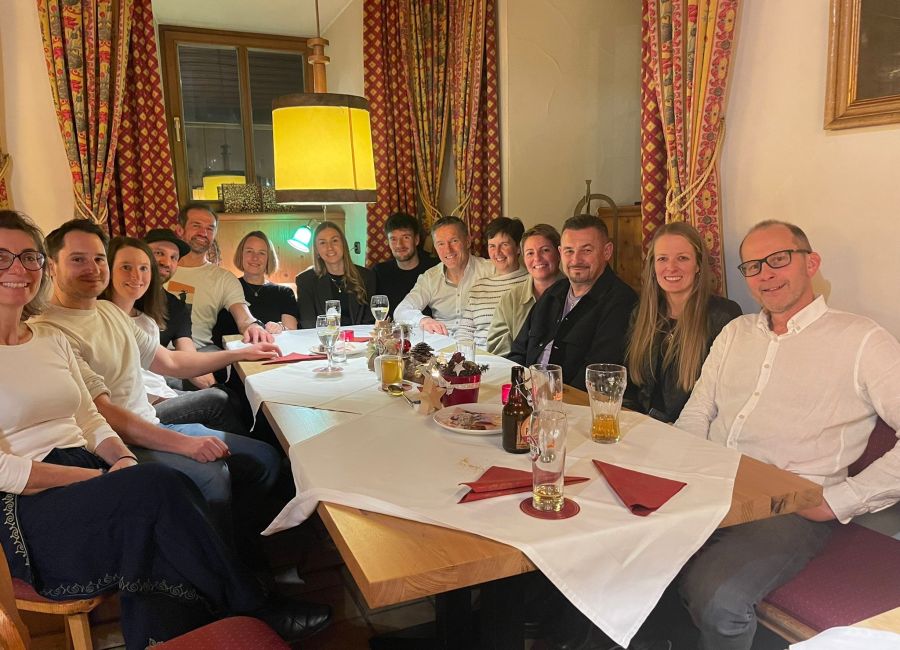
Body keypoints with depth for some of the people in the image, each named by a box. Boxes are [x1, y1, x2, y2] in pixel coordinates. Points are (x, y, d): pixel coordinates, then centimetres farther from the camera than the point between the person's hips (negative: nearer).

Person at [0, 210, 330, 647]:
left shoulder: (52, 340, 14)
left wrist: (122, 460, -7)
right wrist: (103, 477, -16)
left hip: (86, 474, 6)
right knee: (159, 487, -27)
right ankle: (254, 614, -12)